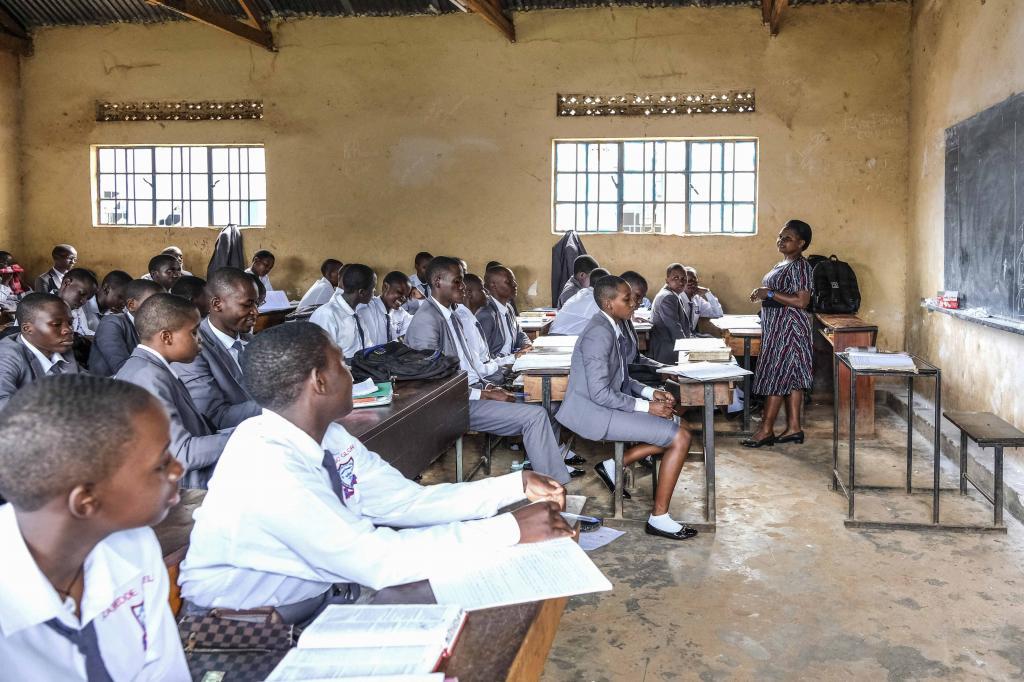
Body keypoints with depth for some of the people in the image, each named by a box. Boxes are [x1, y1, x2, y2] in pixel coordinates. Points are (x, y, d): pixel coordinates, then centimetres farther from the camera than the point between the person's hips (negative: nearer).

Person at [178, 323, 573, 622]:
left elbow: (408, 502, -1)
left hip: (316, 597, 7)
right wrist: (511, 530, -30)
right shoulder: (268, 467, -30)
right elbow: (376, 559, -33)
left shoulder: (328, 438, -4)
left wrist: (516, 486, -7)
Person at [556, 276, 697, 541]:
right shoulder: (599, 333, -20)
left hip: (607, 405, 10)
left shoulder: (612, 329, 10)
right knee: (680, 438, -13)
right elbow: (600, 393, -24)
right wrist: (646, 406, -18)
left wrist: (651, 392, 5)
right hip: (595, 413, -10)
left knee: (673, 427, 10)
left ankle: (614, 465, 9)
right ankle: (658, 518, -5)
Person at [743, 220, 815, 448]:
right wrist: (763, 293, 11)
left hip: (788, 328, -10)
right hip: (778, 327, 10)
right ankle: (794, 427, 15)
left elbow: (801, 301, -24)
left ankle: (766, 431, -1)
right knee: (791, 377, 11)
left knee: (776, 377, -6)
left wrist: (770, 293, -22)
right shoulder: (783, 263, 15)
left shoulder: (799, 266, -16)